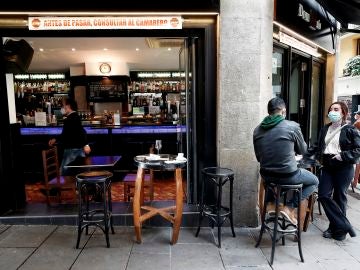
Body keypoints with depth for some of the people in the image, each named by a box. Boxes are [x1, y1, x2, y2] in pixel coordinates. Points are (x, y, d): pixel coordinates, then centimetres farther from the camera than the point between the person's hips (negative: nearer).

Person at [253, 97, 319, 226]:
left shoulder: (257, 129, -2)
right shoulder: (292, 126, -15)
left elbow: (258, 157, 7)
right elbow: (302, 150, 2)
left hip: (266, 176, 5)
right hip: (288, 176, -4)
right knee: (314, 181, 24)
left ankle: (272, 203, 27)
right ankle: (290, 207, 8)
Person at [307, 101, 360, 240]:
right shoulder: (325, 129, 13)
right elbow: (317, 146, 17)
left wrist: (343, 156, -17)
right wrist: (306, 153, 3)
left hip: (343, 168, -5)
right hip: (327, 166, 5)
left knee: (339, 197, 4)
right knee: (323, 195, -4)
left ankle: (337, 229, 21)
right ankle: (344, 225, 9)